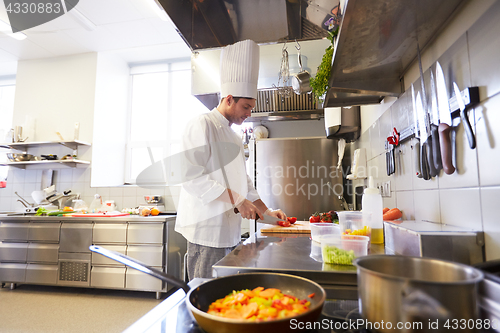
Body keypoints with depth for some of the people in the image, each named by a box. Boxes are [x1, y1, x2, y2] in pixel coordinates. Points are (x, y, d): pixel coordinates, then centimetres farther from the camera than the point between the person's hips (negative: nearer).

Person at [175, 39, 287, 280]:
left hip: (229, 230, 9)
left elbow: (243, 181, 22)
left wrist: (266, 211, 15)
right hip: (206, 227, -8)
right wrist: (236, 201, -20)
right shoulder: (201, 126, -8)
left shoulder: (232, 136, 18)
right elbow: (192, 175, -20)